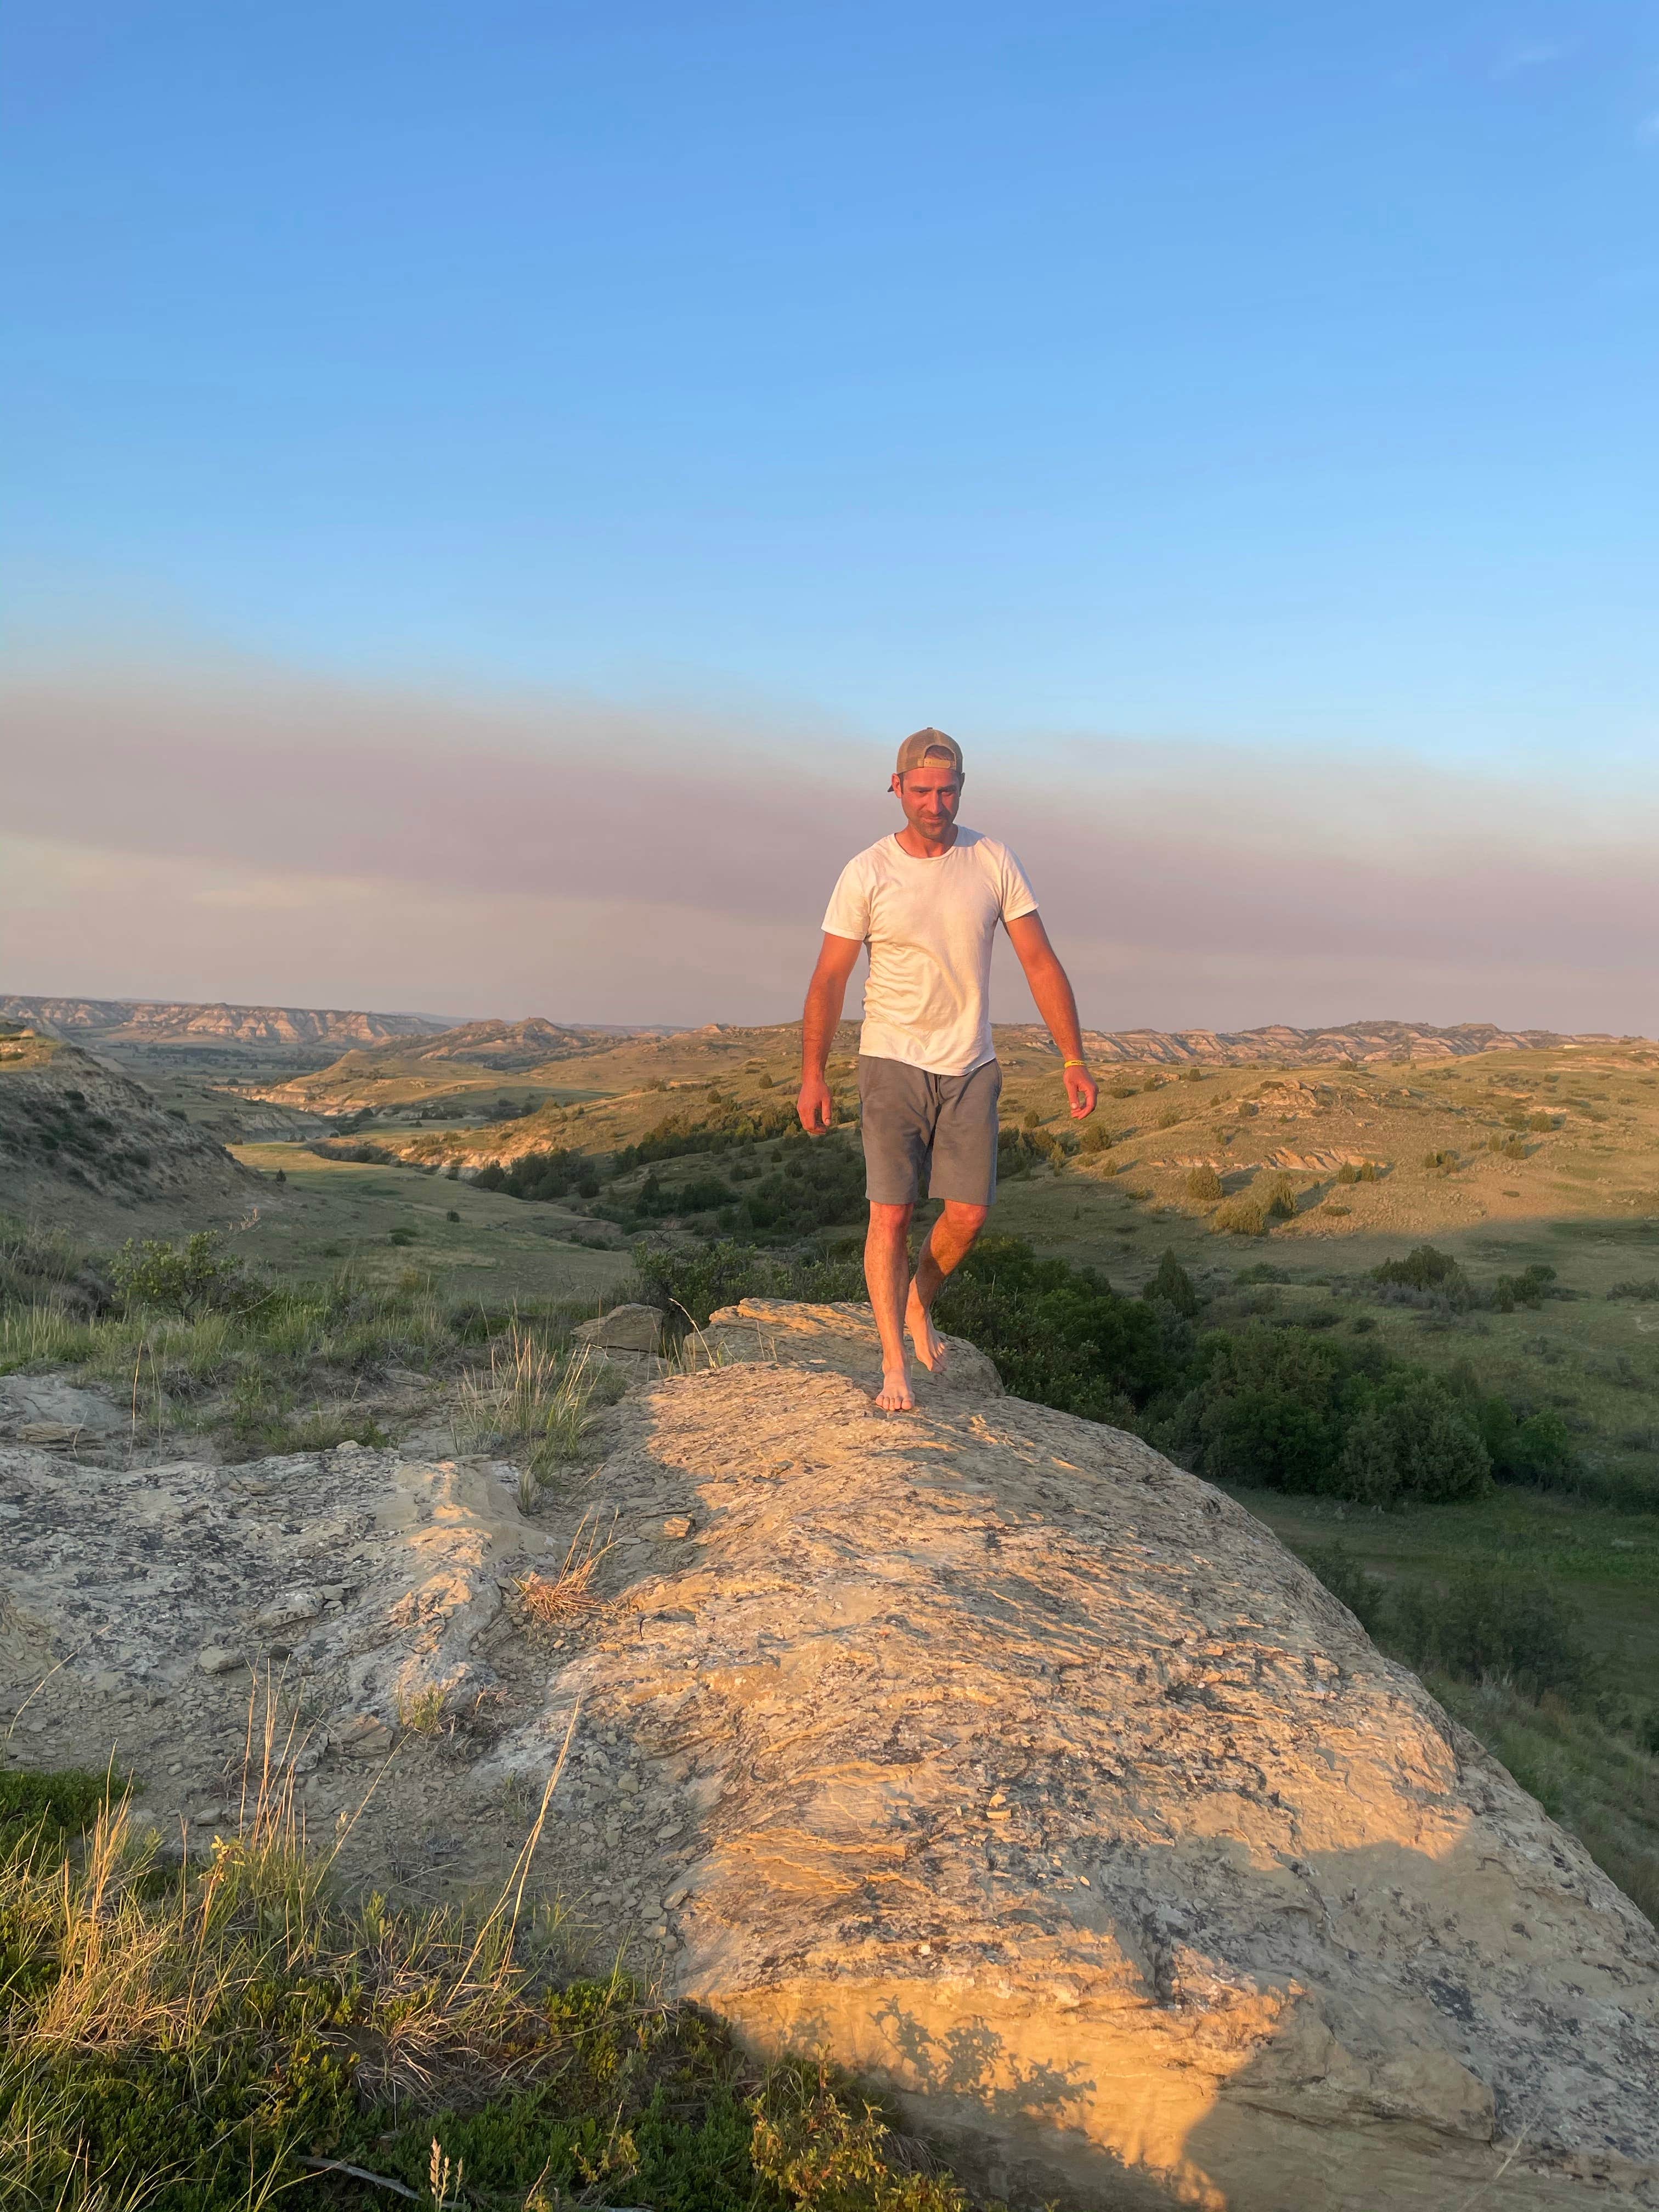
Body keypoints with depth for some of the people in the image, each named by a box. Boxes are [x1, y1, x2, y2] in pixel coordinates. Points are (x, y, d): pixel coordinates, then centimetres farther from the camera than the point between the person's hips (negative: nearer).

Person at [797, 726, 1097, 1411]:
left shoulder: (992, 860, -2)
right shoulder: (867, 873, -8)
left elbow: (1040, 962, -1)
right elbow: (829, 978, -4)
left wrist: (1074, 1060, -7)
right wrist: (812, 1076, -9)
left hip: (971, 1067, 3)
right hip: (892, 1064, -2)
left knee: (969, 1213, 3)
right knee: (891, 1212, -6)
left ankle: (920, 1304, 32)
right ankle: (894, 1364, 6)